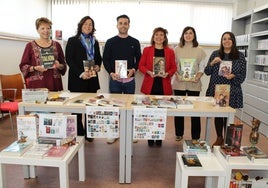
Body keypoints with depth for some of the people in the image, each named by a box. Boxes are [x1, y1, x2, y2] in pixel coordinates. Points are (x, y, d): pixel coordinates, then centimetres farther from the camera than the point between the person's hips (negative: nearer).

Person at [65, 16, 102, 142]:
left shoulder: (94, 42, 17)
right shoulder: (72, 41, 2)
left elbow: (99, 58, 23)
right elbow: (69, 59, -6)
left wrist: (98, 66, -1)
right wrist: (80, 73, -17)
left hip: (92, 79, 4)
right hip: (77, 79, -4)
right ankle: (78, 133, 13)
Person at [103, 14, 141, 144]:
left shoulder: (135, 42, 7)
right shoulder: (110, 42, 5)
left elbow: (139, 59, 9)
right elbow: (105, 60, 4)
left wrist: (133, 70, -10)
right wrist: (111, 73, -11)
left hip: (130, 80, 1)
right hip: (114, 79, 0)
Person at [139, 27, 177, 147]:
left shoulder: (170, 52, 9)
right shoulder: (147, 50, 8)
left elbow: (173, 67, 8)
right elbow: (141, 65, 5)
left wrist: (167, 73, -12)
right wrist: (149, 72, -13)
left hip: (164, 86, 1)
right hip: (150, 86, 0)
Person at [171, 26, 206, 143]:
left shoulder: (199, 50, 7)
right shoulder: (177, 49, 7)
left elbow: (202, 66, 5)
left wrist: (198, 76, -13)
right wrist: (177, 75, -12)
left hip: (194, 84, 0)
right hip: (179, 83, 1)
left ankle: (195, 137, 13)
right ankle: (179, 134, 21)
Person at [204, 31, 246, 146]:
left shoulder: (240, 56, 2)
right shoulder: (215, 54, 7)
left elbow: (242, 76, 1)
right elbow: (207, 72, 5)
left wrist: (233, 76, -19)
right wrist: (212, 63, -12)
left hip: (231, 92, -2)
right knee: (217, 115, 9)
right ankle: (219, 138, 25)